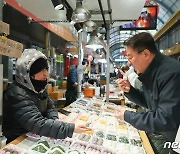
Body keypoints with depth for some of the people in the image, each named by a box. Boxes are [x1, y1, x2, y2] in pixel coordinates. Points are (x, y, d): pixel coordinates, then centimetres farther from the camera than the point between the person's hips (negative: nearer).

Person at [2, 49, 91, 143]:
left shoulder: (38, 88, 2)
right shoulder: (18, 95, -27)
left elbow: (49, 106, 10)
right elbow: (37, 125, -34)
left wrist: (55, 121, -12)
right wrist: (71, 128, -37)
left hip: (36, 137, 7)